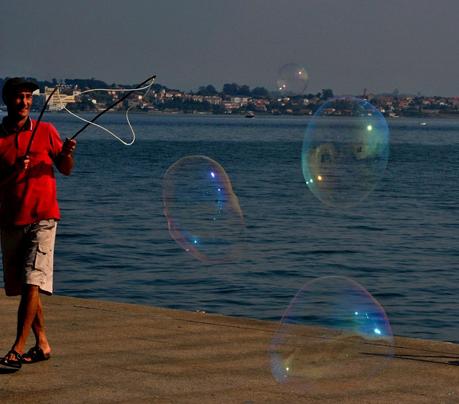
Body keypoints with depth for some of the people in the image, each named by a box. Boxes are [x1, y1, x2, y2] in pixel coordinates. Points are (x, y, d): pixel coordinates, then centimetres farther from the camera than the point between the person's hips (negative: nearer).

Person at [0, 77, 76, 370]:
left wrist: (67, 154, -12)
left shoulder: (46, 131, 4)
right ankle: (42, 344, 20)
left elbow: (65, 170, 9)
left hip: (42, 217, -3)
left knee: (32, 282, -14)